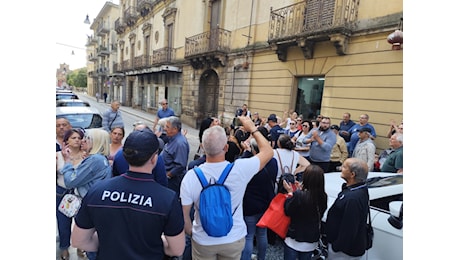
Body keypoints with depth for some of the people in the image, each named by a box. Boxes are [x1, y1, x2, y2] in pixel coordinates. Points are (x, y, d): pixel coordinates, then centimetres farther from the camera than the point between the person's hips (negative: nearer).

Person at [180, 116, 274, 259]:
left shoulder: (191, 176, -23)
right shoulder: (240, 169, -24)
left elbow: (184, 215, -13)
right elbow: (268, 152, -7)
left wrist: (192, 233, 7)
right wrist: (252, 128, 2)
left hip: (203, 241, 0)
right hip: (234, 240, 1)